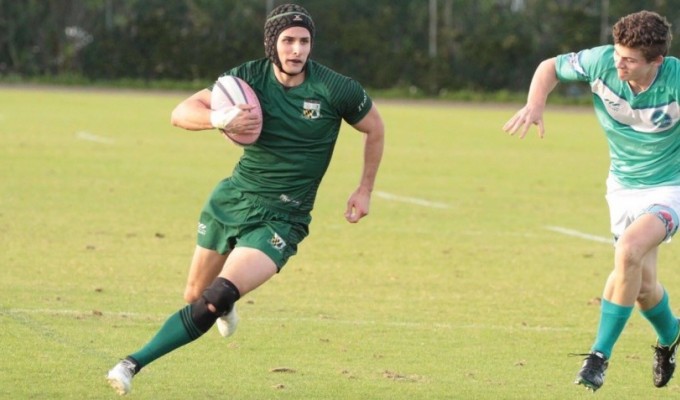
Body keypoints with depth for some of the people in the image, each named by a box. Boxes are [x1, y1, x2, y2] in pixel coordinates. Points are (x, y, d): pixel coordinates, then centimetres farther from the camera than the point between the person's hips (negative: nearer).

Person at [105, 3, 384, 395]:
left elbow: (375, 128, 6)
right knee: (196, 295, 15)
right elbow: (181, 113, -13)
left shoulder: (335, 89, -13)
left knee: (214, 300, -21)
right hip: (230, 200, 4)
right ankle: (226, 305, 52)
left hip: (280, 218, -4)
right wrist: (221, 118, -33)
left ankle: (134, 364, -13)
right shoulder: (249, 77, -8)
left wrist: (365, 190, 6)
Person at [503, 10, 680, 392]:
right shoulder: (601, 62, -18)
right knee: (642, 284, 3)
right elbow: (550, 67, 0)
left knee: (629, 249, -30)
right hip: (623, 185, 4)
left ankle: (601, 354, -16)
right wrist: (535, 104, -17)